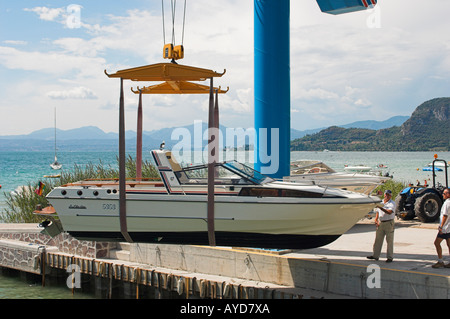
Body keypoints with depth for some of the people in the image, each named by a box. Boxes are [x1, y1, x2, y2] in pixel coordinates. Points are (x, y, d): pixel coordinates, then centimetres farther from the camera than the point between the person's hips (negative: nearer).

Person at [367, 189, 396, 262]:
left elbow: (389, 212, -23)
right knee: (378, 240, 8)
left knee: (389, 241, -1)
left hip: (389, 223, -6)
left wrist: (381, 208, -28)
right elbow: (378, 212, 22)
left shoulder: (392, 203, -6)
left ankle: (390, 257, 3)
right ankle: (375, 255, 14)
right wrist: (376, 220, 8)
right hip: (380, 223, 6)